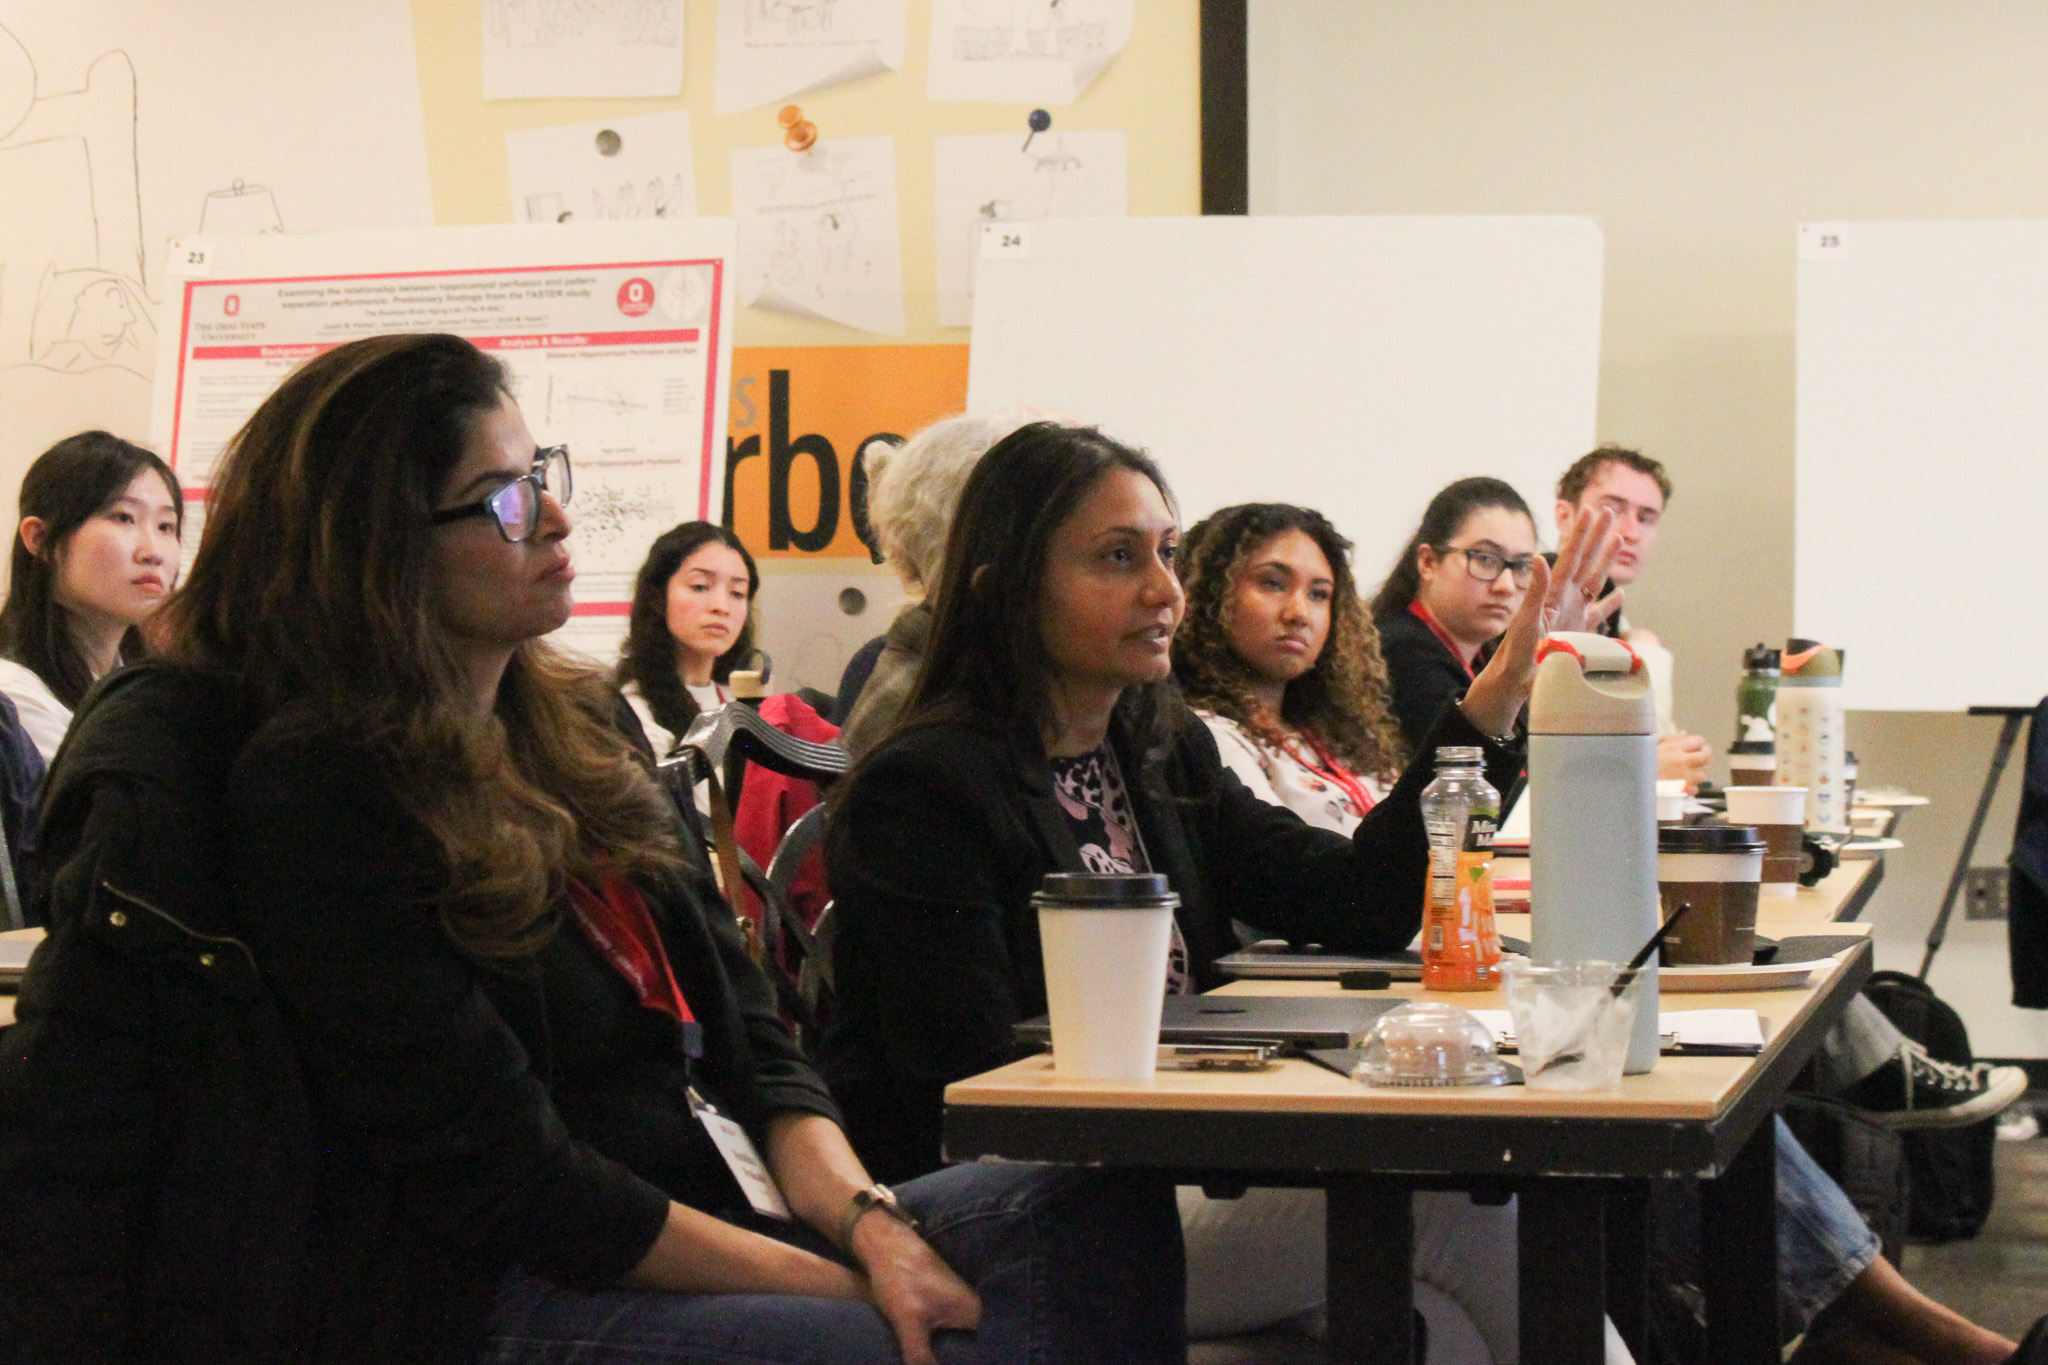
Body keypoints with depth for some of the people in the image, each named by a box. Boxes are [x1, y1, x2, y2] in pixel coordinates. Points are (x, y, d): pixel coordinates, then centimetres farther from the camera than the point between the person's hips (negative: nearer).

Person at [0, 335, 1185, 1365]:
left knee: (1112, 1219, -11)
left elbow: (742, 1028, 12)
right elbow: (508, 1179, -15)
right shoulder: (314, 797, -13)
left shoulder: (583, 724, 12)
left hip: (708, 1220, 8)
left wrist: (864, 1221, -7)